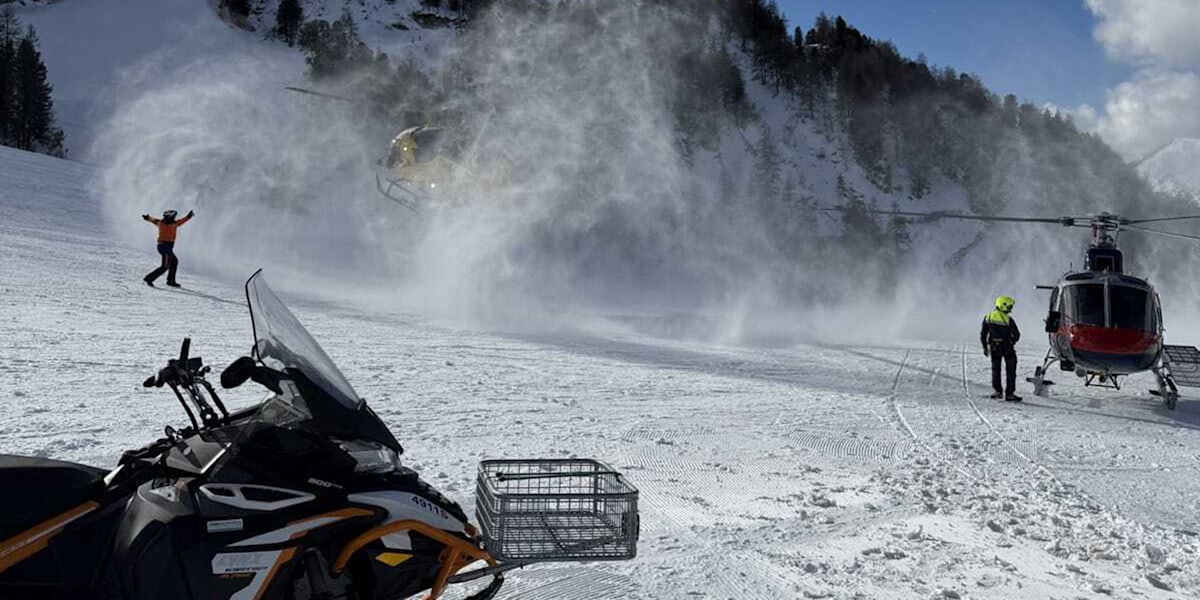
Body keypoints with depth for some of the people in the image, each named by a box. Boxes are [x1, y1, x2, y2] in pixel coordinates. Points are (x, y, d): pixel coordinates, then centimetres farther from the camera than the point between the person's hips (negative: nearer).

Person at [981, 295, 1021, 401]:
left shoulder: (988, 317, 1)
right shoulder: (1008, 320, -11)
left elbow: (983, 334, 4)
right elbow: (1016, 335, -4)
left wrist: (985, 347, 13)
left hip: (994, 348, 4)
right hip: (1007, 349, -3)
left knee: (996, 369, 15)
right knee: (1010, 370, 4)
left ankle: (998, 391, 14)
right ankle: (1009, 394, 3)